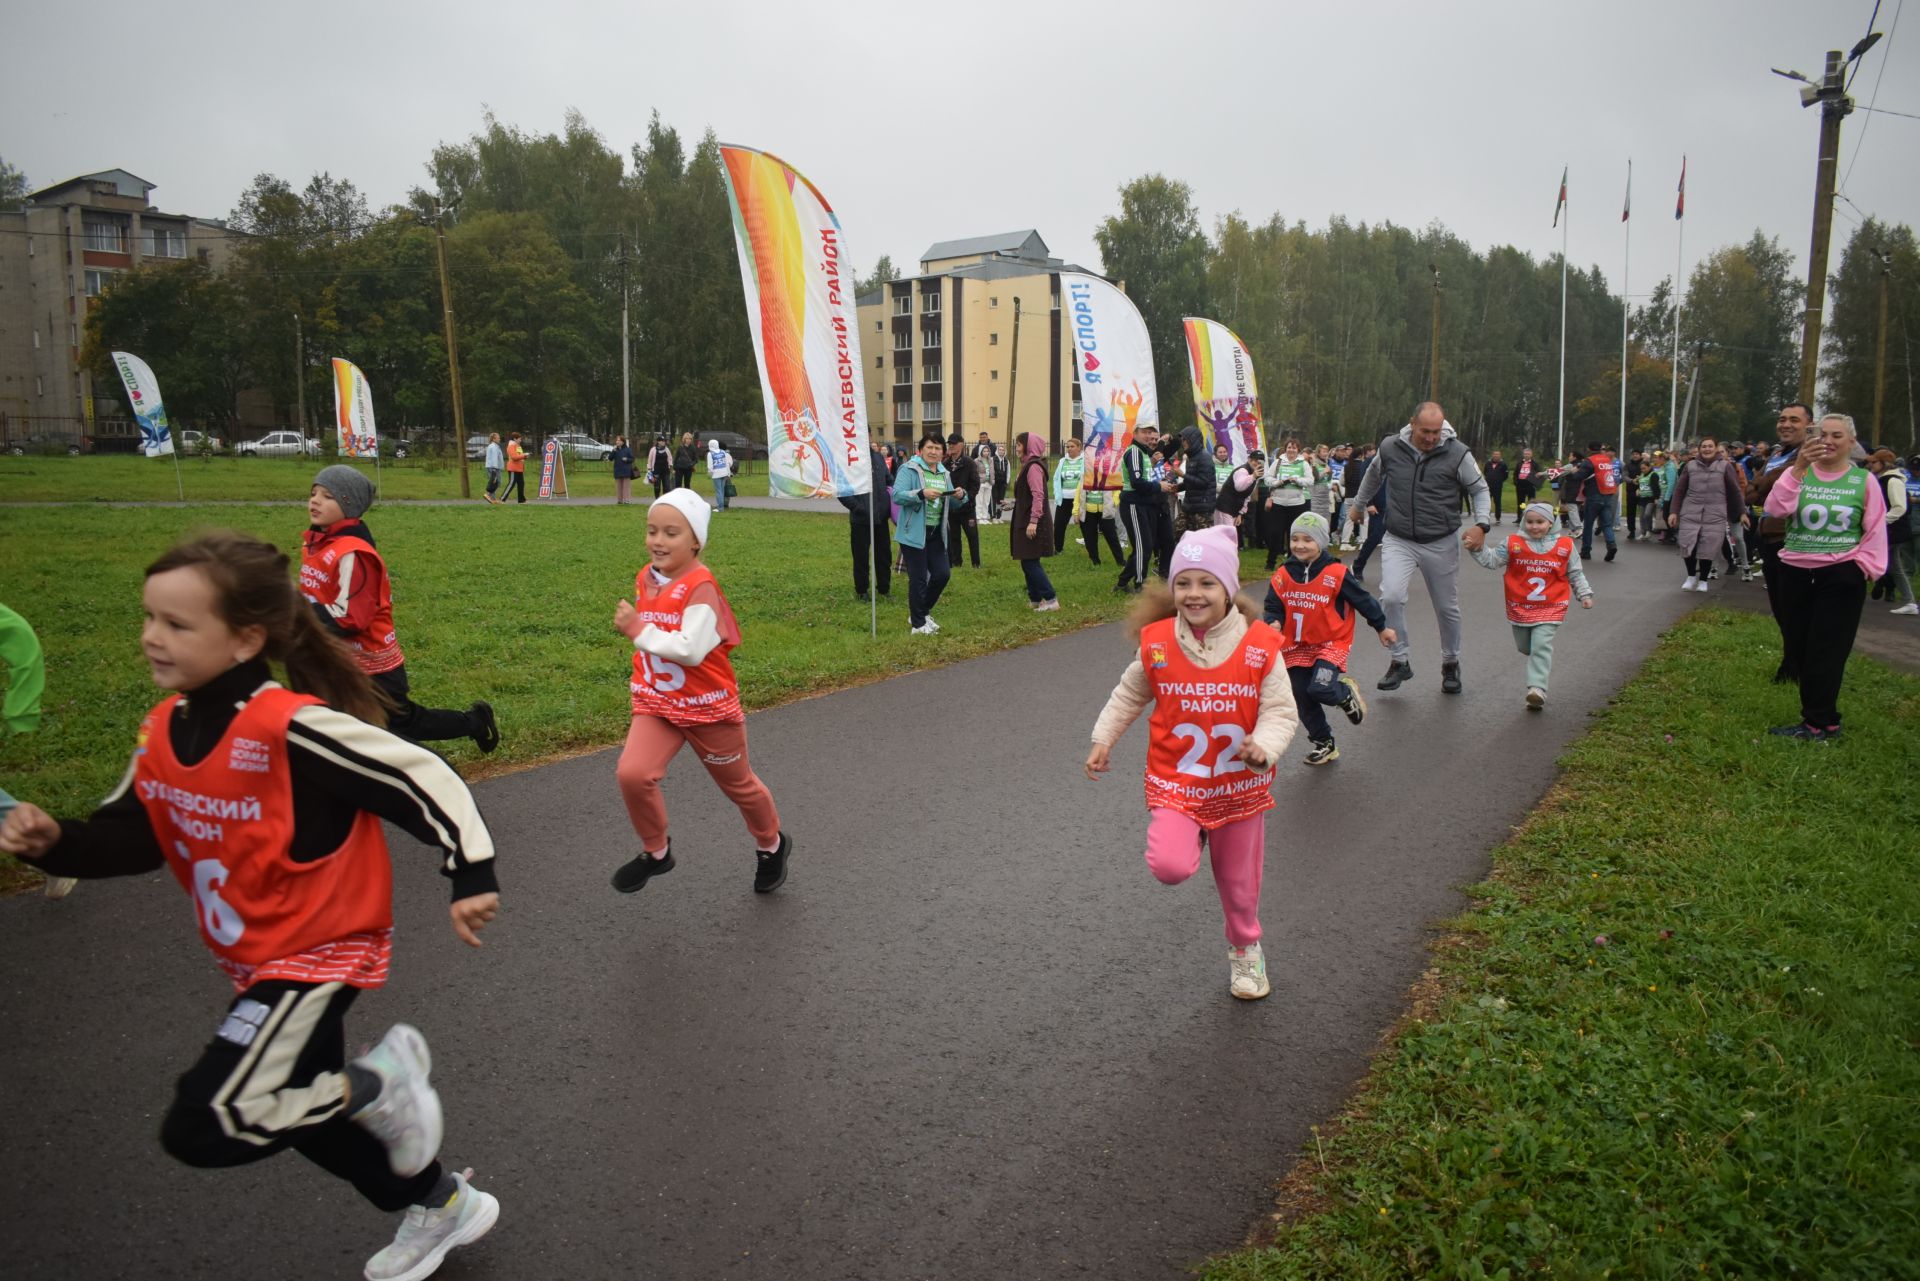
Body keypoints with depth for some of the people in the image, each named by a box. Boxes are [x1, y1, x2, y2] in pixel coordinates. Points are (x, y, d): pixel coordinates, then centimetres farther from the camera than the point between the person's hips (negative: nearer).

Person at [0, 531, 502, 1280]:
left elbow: (420, 778, -27)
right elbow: (134, 837, 7)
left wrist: (471, 874, -28)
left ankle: (377, 1083, 8)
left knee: (202, 1129, -13)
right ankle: (443, 1205, 42)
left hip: (318, 952, -9)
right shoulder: (164, 729, -3)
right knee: (297, 1108, 22)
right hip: (254, 959, 9)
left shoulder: (292, 727, -28)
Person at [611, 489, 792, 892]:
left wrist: (637, 630, -28)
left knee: (739, 784, 15)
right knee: (631, 773, -19)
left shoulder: (701, 586, -22)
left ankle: (771, 846, 43)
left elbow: (690, 649, -34)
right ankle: (656, 852, 5)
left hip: (708, 707, -5)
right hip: (656, 703, 5)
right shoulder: (646, 578, 1)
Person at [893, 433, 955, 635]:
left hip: (936, 534, 7)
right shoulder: (909, 469, -9)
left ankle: (922, 612, 28)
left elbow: (951, 503, 18)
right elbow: (897, 495, -20)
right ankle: (918, 624, 11)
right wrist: (922, 494, -31)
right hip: (914, 533, -7)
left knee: (942, 574, 8)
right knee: (918, 578, -1)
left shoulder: (944, 473, 12)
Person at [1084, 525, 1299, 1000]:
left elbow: (1280, 711, -9)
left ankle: (1245, 950, 46)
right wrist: (1103, 739, 6)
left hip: (1239, 786, 1)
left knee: (1239, 881, 16)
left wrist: (1264, 746, -28)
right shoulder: (1156, 643, -10)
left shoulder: (1259, 646, -13)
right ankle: (1189, 837, 14)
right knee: (1170, 867, -23)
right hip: (1175, 782, 0)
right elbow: (1129, 695, 7)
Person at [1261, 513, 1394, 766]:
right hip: (1296, 647, 4)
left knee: (1320, 689, -25)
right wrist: (1273, 623, -20)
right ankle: (1324, 745, 28)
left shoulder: (1336, 574, -12)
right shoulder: (1283, 576, -5)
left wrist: (1382, 627, 9)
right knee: (1303, 701, 8)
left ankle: (1346, 693, 11)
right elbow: (1273, 607, 3)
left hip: (1330, 643, -4)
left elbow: (1363, 600, -1)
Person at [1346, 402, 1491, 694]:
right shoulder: (1390, 448, -5)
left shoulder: (1457, 453, -10)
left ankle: (1450, 663, 33)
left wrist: (1481, 524, -14)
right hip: (1398, 541, 0)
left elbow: (1479, 489, 2)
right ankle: (1400, 661, -2)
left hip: (1441, 543, 0)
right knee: (1391, 597, -20)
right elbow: (1373, 476, 17)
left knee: (1447, 607, 10)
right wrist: (1358, 504, 30)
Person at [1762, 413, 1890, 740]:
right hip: (1795, 572, 3)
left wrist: (1864, 568, -4)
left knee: (1825, 650, -3)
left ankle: (1818, 723, 5)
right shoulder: (1798, 473, 1)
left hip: (1841, 576, -3)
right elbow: (1776, 509, -16)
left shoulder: (1864, 480, -1)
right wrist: (1799, 467, -22)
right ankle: (1823, 716, 21)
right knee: (1799, 647, 8)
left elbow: (1875, 531, 3)